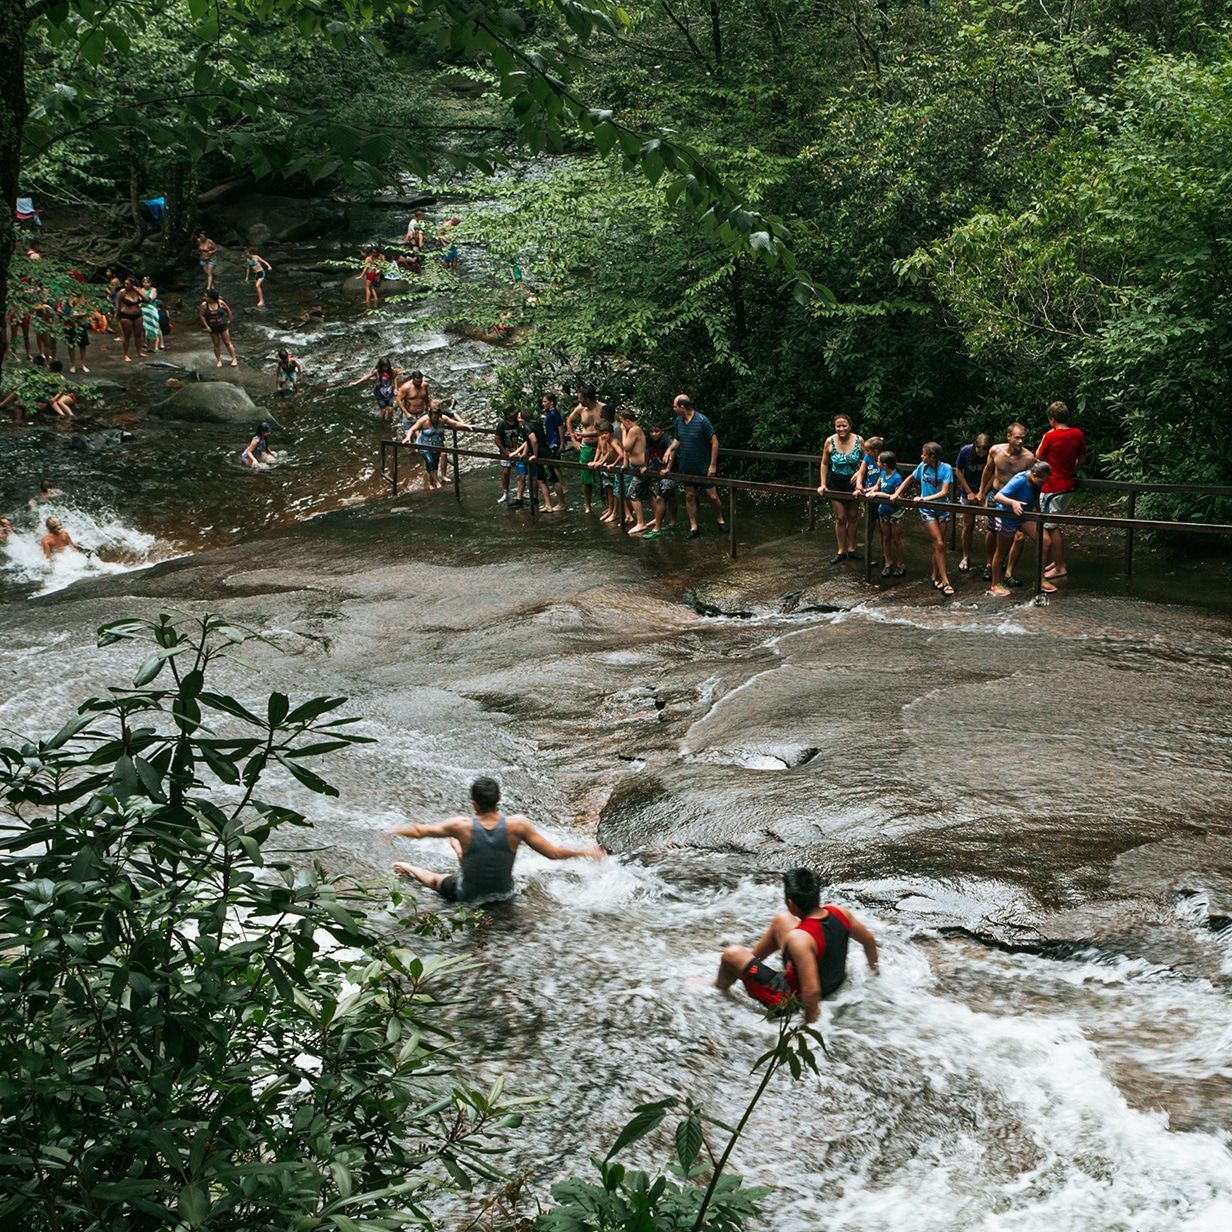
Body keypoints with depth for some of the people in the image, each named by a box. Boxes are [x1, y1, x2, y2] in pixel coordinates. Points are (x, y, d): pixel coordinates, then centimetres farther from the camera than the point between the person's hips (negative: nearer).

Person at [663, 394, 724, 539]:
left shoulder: (702, 421, -19)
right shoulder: (679, 421, 1)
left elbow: (715, 442, -15)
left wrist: (713, 465, -16)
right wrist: (670, 449, -5)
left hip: (704, 468, -6)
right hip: (686, 467, 6)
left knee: (712, 496, -2)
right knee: (689, 497, 7)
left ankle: (720, 519, 22)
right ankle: (693, 527, 15)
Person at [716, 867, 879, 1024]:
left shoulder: (800, 939, -38)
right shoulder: (839, 912, -18)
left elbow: (812, 991, -39)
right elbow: (869, 940, 0)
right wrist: (874, 966, 21)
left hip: (795, 998, -7)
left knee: (732, 954, 2)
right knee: (781, 920, 16)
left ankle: (718, 990, 37)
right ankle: (753, 957, 43)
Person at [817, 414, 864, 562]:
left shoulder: (858, 440, -13)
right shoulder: (830, 441, -13)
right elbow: (824, 463, -2)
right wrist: (823, 484, -4)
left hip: (853, 482, 1)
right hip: (836, 483, -1)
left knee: (852, 517, 12)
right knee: (840, 518, 4)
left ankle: (851, 549, 25)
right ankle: (841, 551, 15)